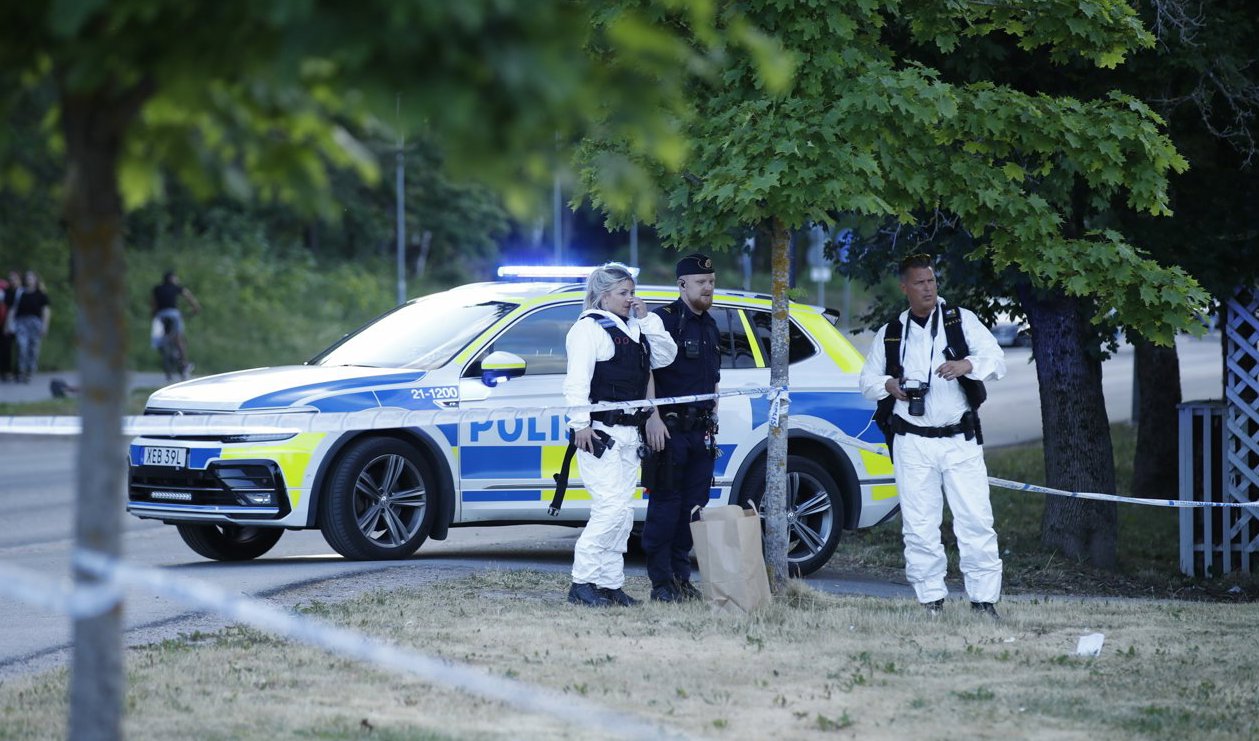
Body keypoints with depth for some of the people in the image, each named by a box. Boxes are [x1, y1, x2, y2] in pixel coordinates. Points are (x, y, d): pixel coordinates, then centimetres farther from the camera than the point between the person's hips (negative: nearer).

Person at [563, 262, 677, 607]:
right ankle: (582, 584, -12)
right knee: (612, 508, -16)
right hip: (599, 433, -9)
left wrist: (646, 319, 8)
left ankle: (611, 585, 12)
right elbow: (577, 380, -13)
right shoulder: (589, 327, -6)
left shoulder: (631, 329, 20)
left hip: (627, 435, 9)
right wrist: (581, 423, -20)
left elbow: (664, 356, 17)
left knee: (621, 513, 8)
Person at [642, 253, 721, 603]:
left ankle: (681, 578, 14)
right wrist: (653, 417, -20)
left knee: (693, 506, 8)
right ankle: (661, 583, -4)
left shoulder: (709, 325, 18)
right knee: (665, 506, -6)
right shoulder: (664, 319, -7)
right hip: (669, 428, -8)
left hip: (700, 432, 8)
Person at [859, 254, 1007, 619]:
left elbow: (996, 360, -4)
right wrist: (888, 386, -8)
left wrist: (966, 365, -25)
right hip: (913, 442, 2)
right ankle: (931, 600, 7)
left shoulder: (961, 321, 5)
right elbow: (867, 380, 16)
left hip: (960, 440, -1)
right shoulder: (889, 334, 11)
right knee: (919, 526, 0)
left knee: (976, 519, -7)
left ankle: (984, 600, -4)